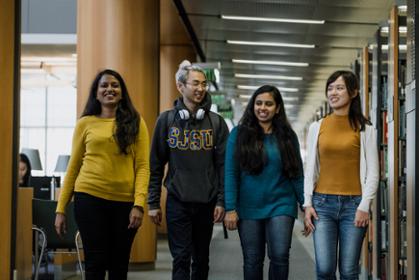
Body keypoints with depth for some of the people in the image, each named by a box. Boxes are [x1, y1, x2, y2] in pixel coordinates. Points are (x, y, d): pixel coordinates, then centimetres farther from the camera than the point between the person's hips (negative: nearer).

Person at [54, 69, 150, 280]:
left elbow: (143, 166, 0)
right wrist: (61, 208, 4)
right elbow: (73, 167, 8)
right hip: (90, 198, -1)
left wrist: (139, 204, -11)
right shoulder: (85, 123, 6)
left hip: (124, 201, 1)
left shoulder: (135, 123, 6)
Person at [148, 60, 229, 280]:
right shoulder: (167, 120, 1)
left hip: (206, 203, 2)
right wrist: (153, 202, -1)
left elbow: (223, 165, 2)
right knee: (181, 259, -5)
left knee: (201, 259, 12)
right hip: (177, 202, -1)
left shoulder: (216, 122, 3)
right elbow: (156, 165, 2)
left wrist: (221, 201, -5)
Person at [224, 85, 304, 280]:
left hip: (281, 206, 0)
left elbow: (297, 174, 7)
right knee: (252, 260, 7)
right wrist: (230, 208, -8)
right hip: (248, 208, 0)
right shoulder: (239, 134, 0)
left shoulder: (287, 136, 5)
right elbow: (231, 173, -3)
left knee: (280, 256, -10)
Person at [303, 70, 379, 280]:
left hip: (353, 204, -1)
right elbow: (310, 169, 9)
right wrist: (307, 204, 1)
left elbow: (372, 172, 1)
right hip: (323, 203, 1)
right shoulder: (317, 127, 9)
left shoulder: (364, 129, 3)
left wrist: (364, 206, -7)